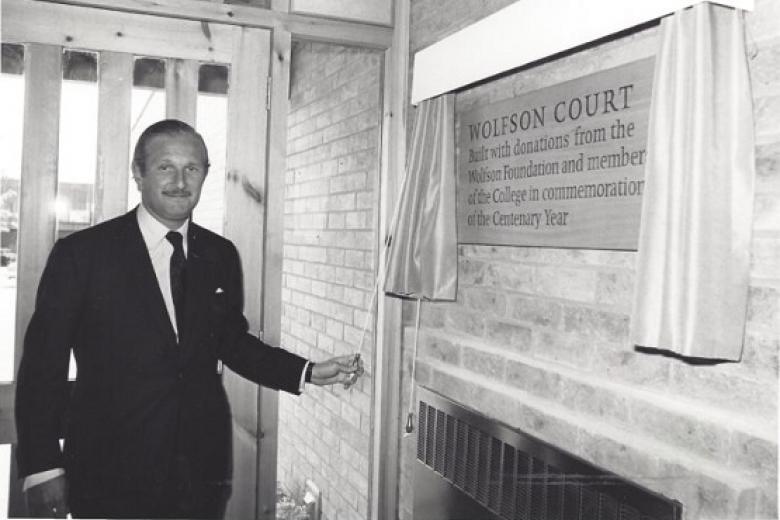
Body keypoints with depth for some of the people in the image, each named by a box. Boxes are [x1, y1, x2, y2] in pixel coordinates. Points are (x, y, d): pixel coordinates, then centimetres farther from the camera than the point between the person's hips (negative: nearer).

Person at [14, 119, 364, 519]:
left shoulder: (221, 255, 3)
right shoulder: (80, 253, -8)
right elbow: (42, 366, -7)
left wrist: (309, 373, 2)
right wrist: (42, 471, -11)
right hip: (109, 477, -3)